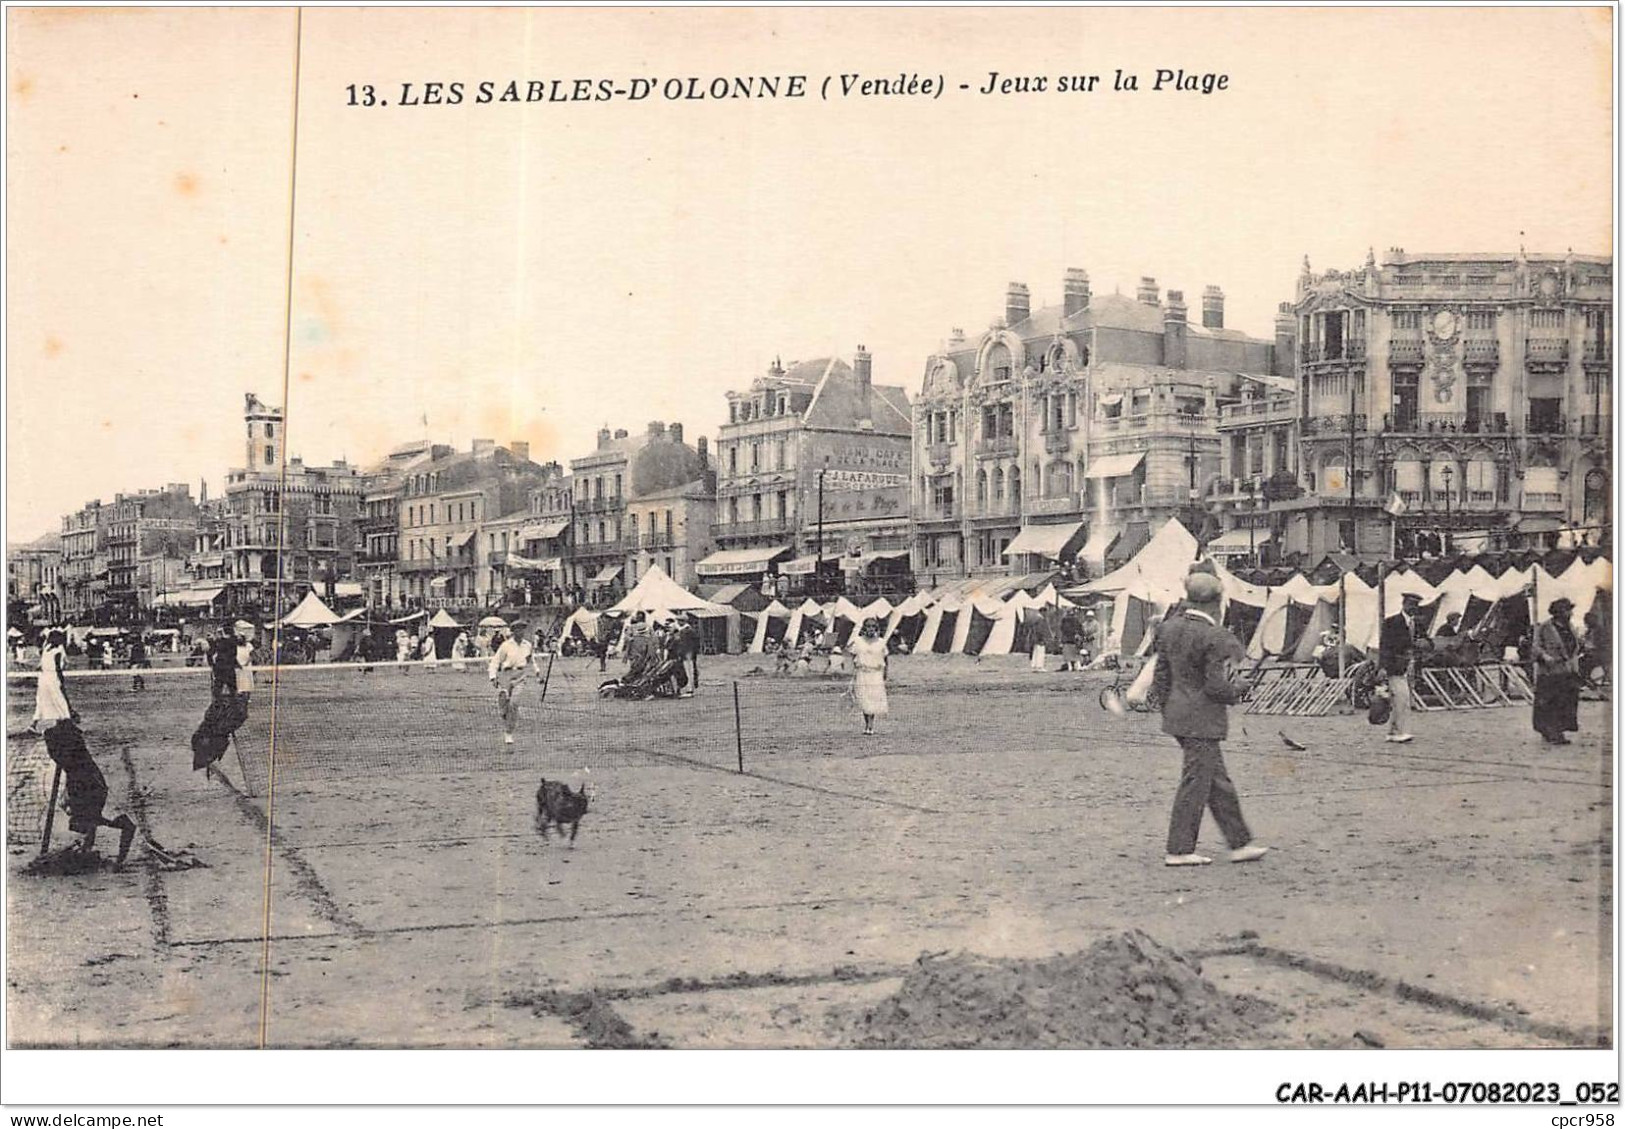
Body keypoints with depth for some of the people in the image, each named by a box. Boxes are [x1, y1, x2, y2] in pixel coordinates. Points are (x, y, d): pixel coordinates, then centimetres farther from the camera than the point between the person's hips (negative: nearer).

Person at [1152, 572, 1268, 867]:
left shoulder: (1170, 627, 5)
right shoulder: (1216, 638, -19)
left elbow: (1162, 674, 11)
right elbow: (1217, 687, -20)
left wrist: (1168, 708, 20)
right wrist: (1238, 688, 0)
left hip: (1177, 715, 9)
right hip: (1203, 720, -9)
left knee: (1218, 780, 15)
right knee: (1195, 782, 0)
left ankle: (1240, 843, 23)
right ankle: (1179, 850, 6)